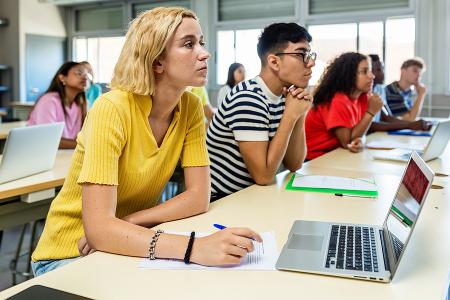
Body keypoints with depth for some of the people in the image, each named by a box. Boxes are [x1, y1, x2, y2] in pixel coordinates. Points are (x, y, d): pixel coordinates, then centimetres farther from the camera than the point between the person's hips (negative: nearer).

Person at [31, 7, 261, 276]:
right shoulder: (112, 109, -24)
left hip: (133, 247, 6)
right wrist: (194, 247, -41)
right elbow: (98, 228, -31)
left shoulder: (191, 107, -8)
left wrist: (128, 222, -21)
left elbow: (199, 197, -9)